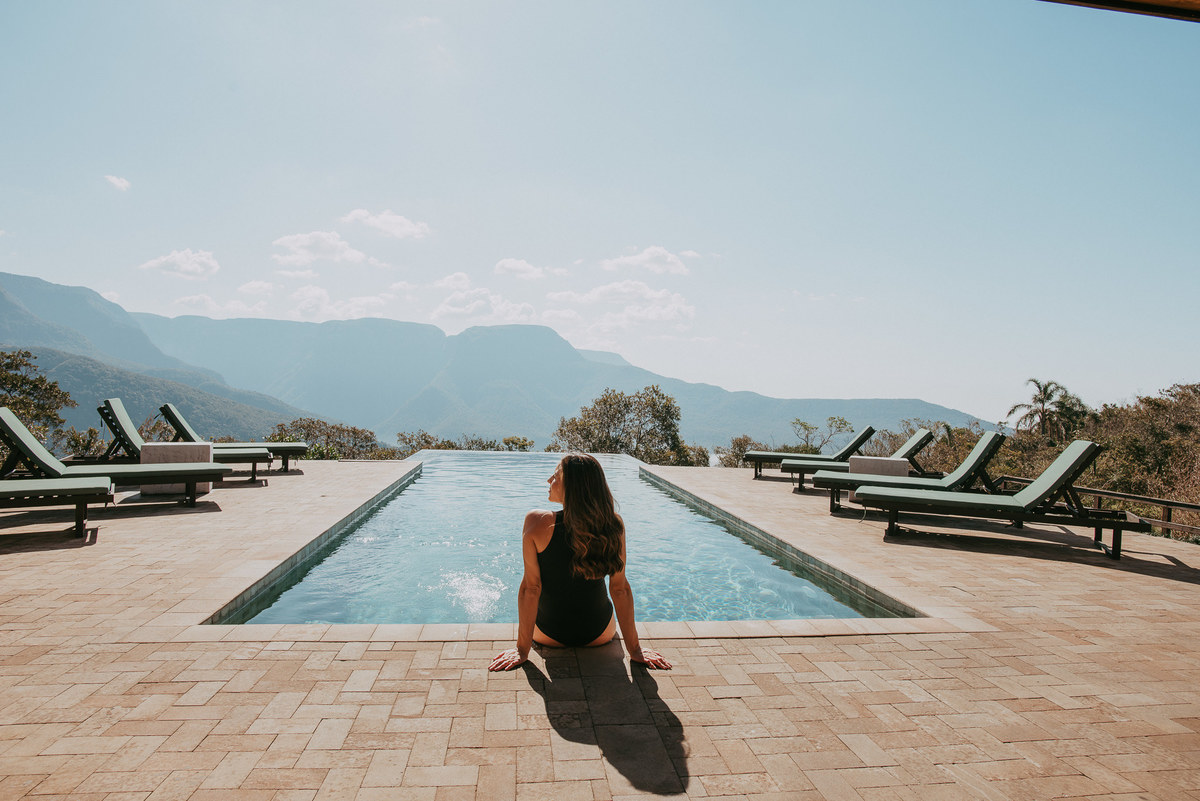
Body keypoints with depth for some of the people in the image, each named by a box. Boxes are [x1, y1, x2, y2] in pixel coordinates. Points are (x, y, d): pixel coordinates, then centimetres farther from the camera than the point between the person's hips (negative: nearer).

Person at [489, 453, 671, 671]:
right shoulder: (613, 524, -21)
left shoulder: (537, 522, -26)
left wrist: (522, 650, -12)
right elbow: (620, 588, -16)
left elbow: (531, 587, -22)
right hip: (600, 633, 1)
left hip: (550, 636, -1)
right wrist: (635, 649, -7)